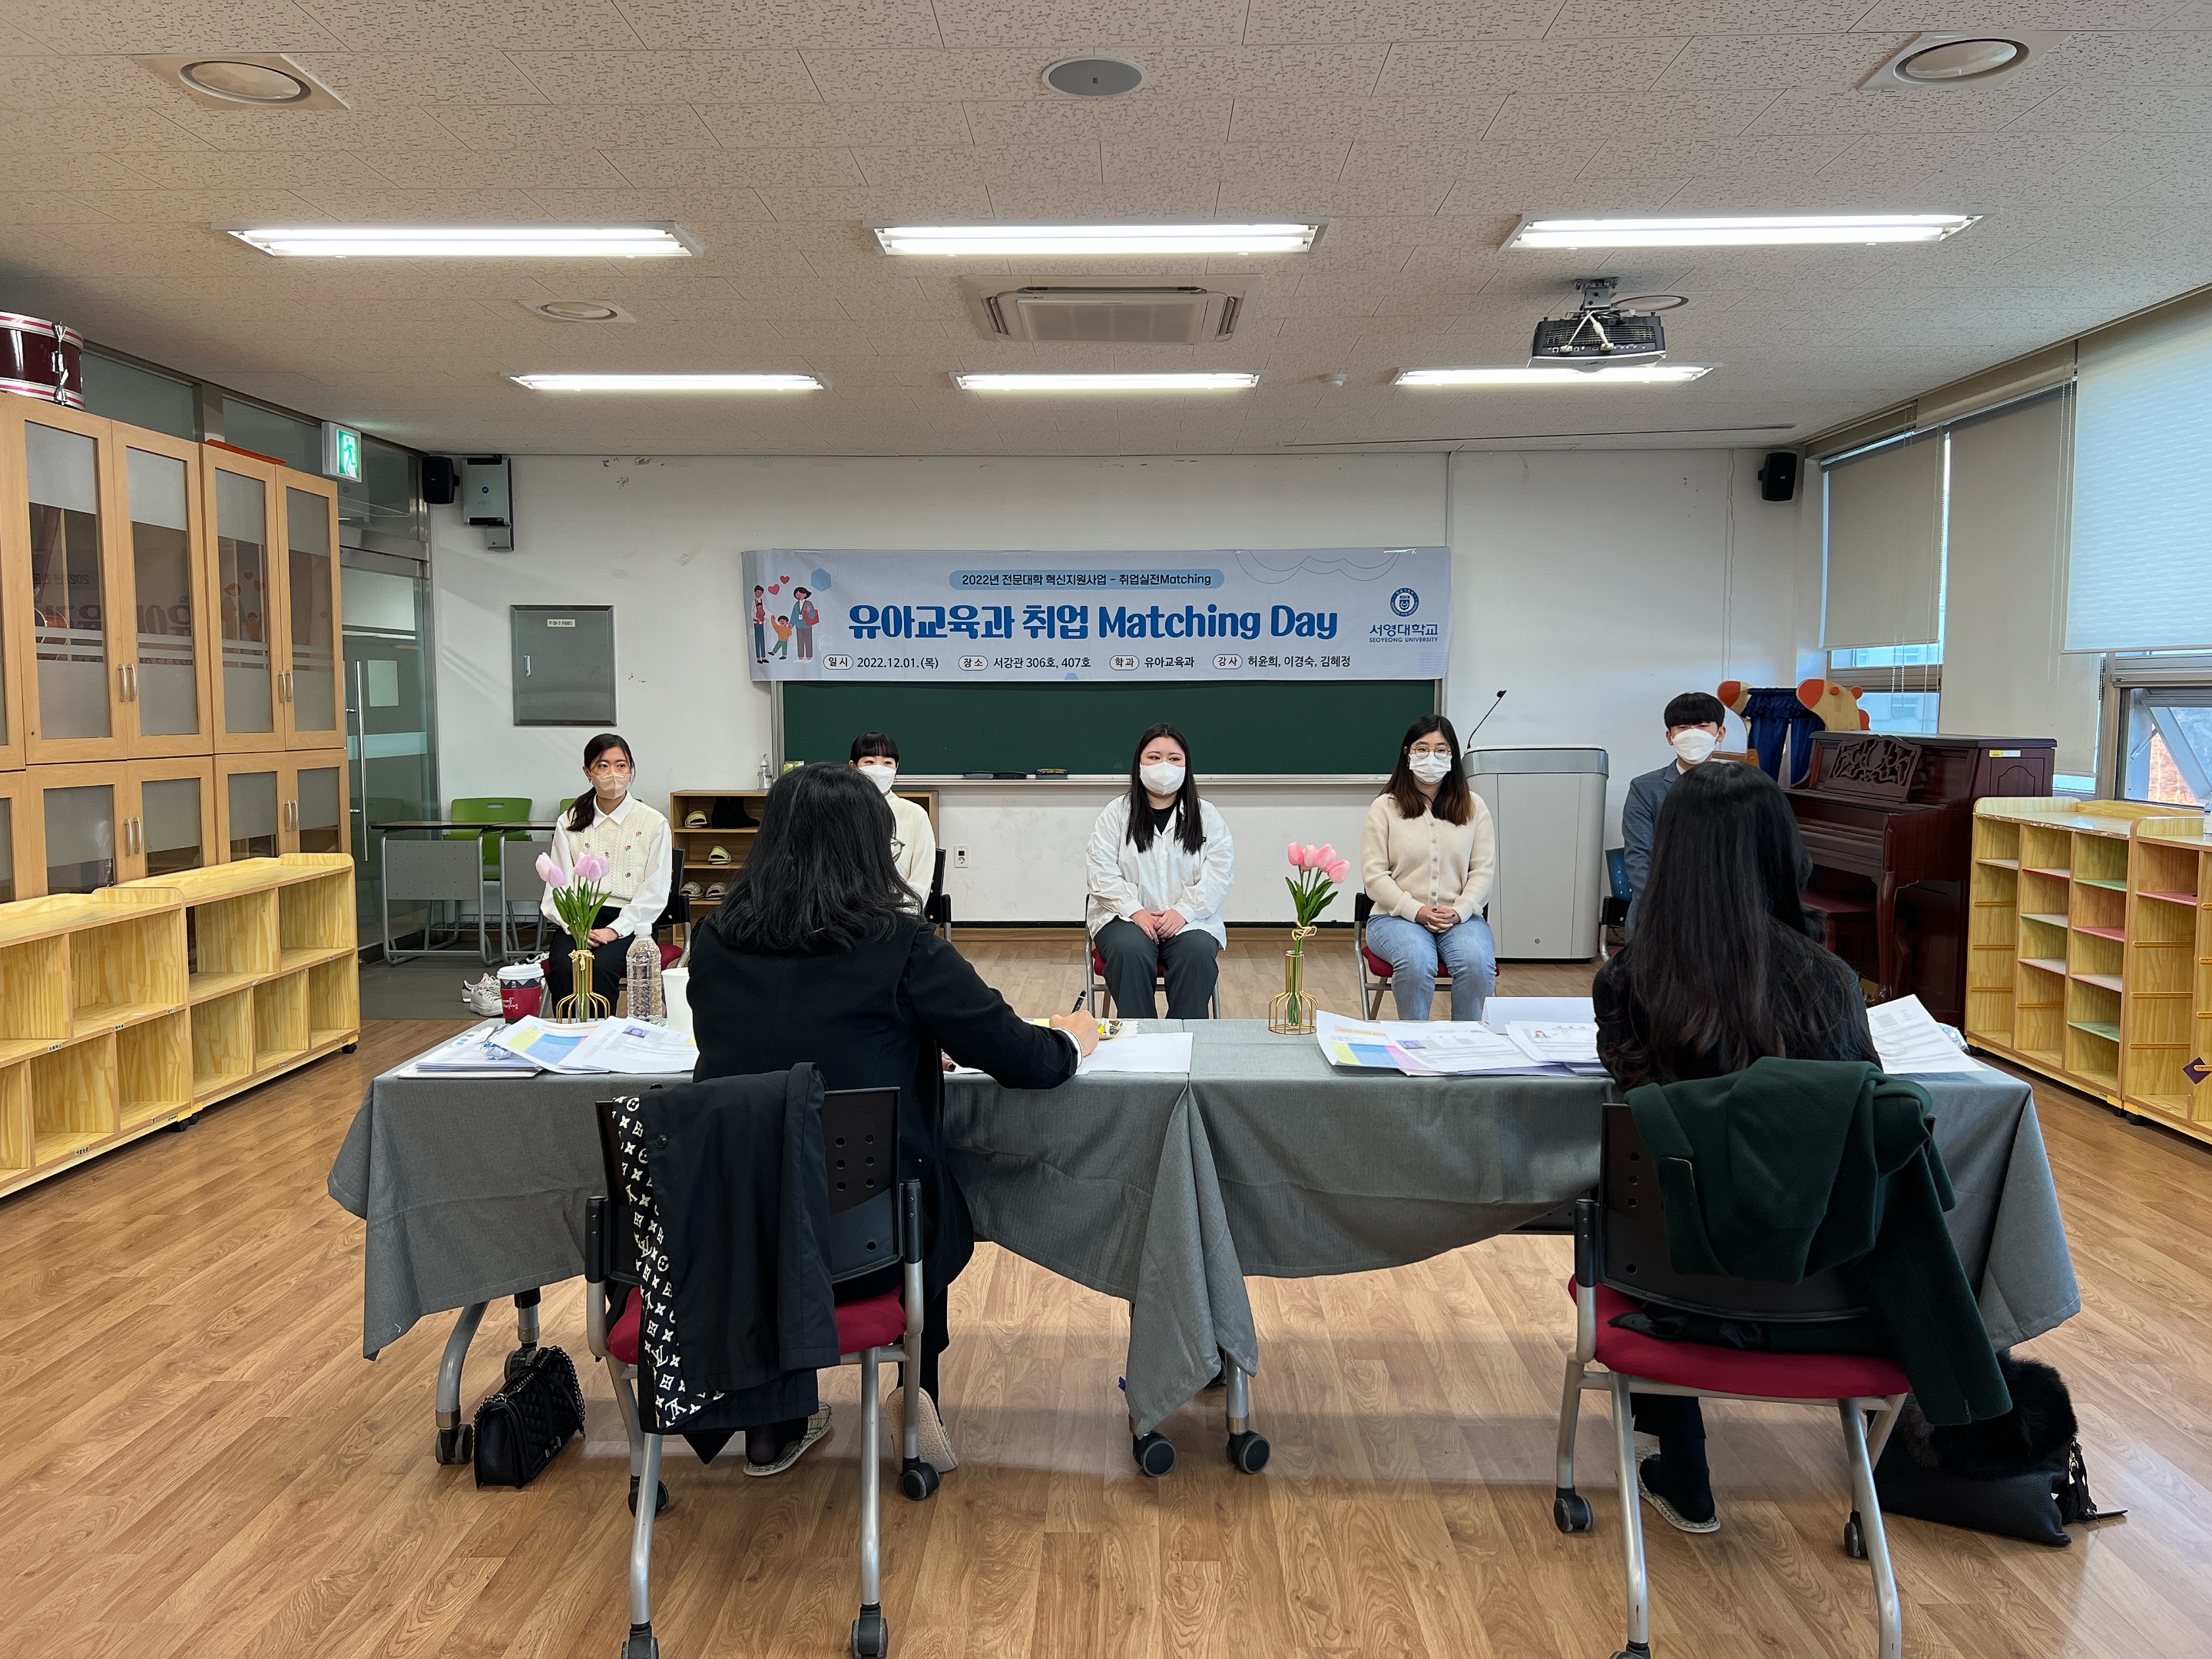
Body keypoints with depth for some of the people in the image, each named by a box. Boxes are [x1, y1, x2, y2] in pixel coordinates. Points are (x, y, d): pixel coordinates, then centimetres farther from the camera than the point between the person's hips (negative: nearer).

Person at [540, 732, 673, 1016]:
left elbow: (654, 892, -1)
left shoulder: (653, 823, 4)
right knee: (562, 968, -29)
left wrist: (615, 930, -13)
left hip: (630, 922, -2)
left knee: (600, 967, -32)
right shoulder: (570, 823, 12)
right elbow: (560, 886, 5)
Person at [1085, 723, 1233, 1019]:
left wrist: (1183, 912, -14)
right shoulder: (1116, 813, 9)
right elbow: (1101, 871, -1)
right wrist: (1136, 911, -14)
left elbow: (1219, 873, 0)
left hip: (1189, 919, 1)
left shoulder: (1207, 816, 11)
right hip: (1125, 916, -1)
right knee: (1129, 949, -33)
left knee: (1197, 952, -31)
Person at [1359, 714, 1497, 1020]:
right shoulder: (1385, 807, 4)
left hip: (1461, 918, 2)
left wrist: (1459, 911, -12)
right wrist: (1416, 911, -14)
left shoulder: (1473, 806, 10)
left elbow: (1483, 870, 5)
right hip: (1397, 916, -2)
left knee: (1478, 963, -30)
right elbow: (1373, 874, -2)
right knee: (1416, 961, -34)